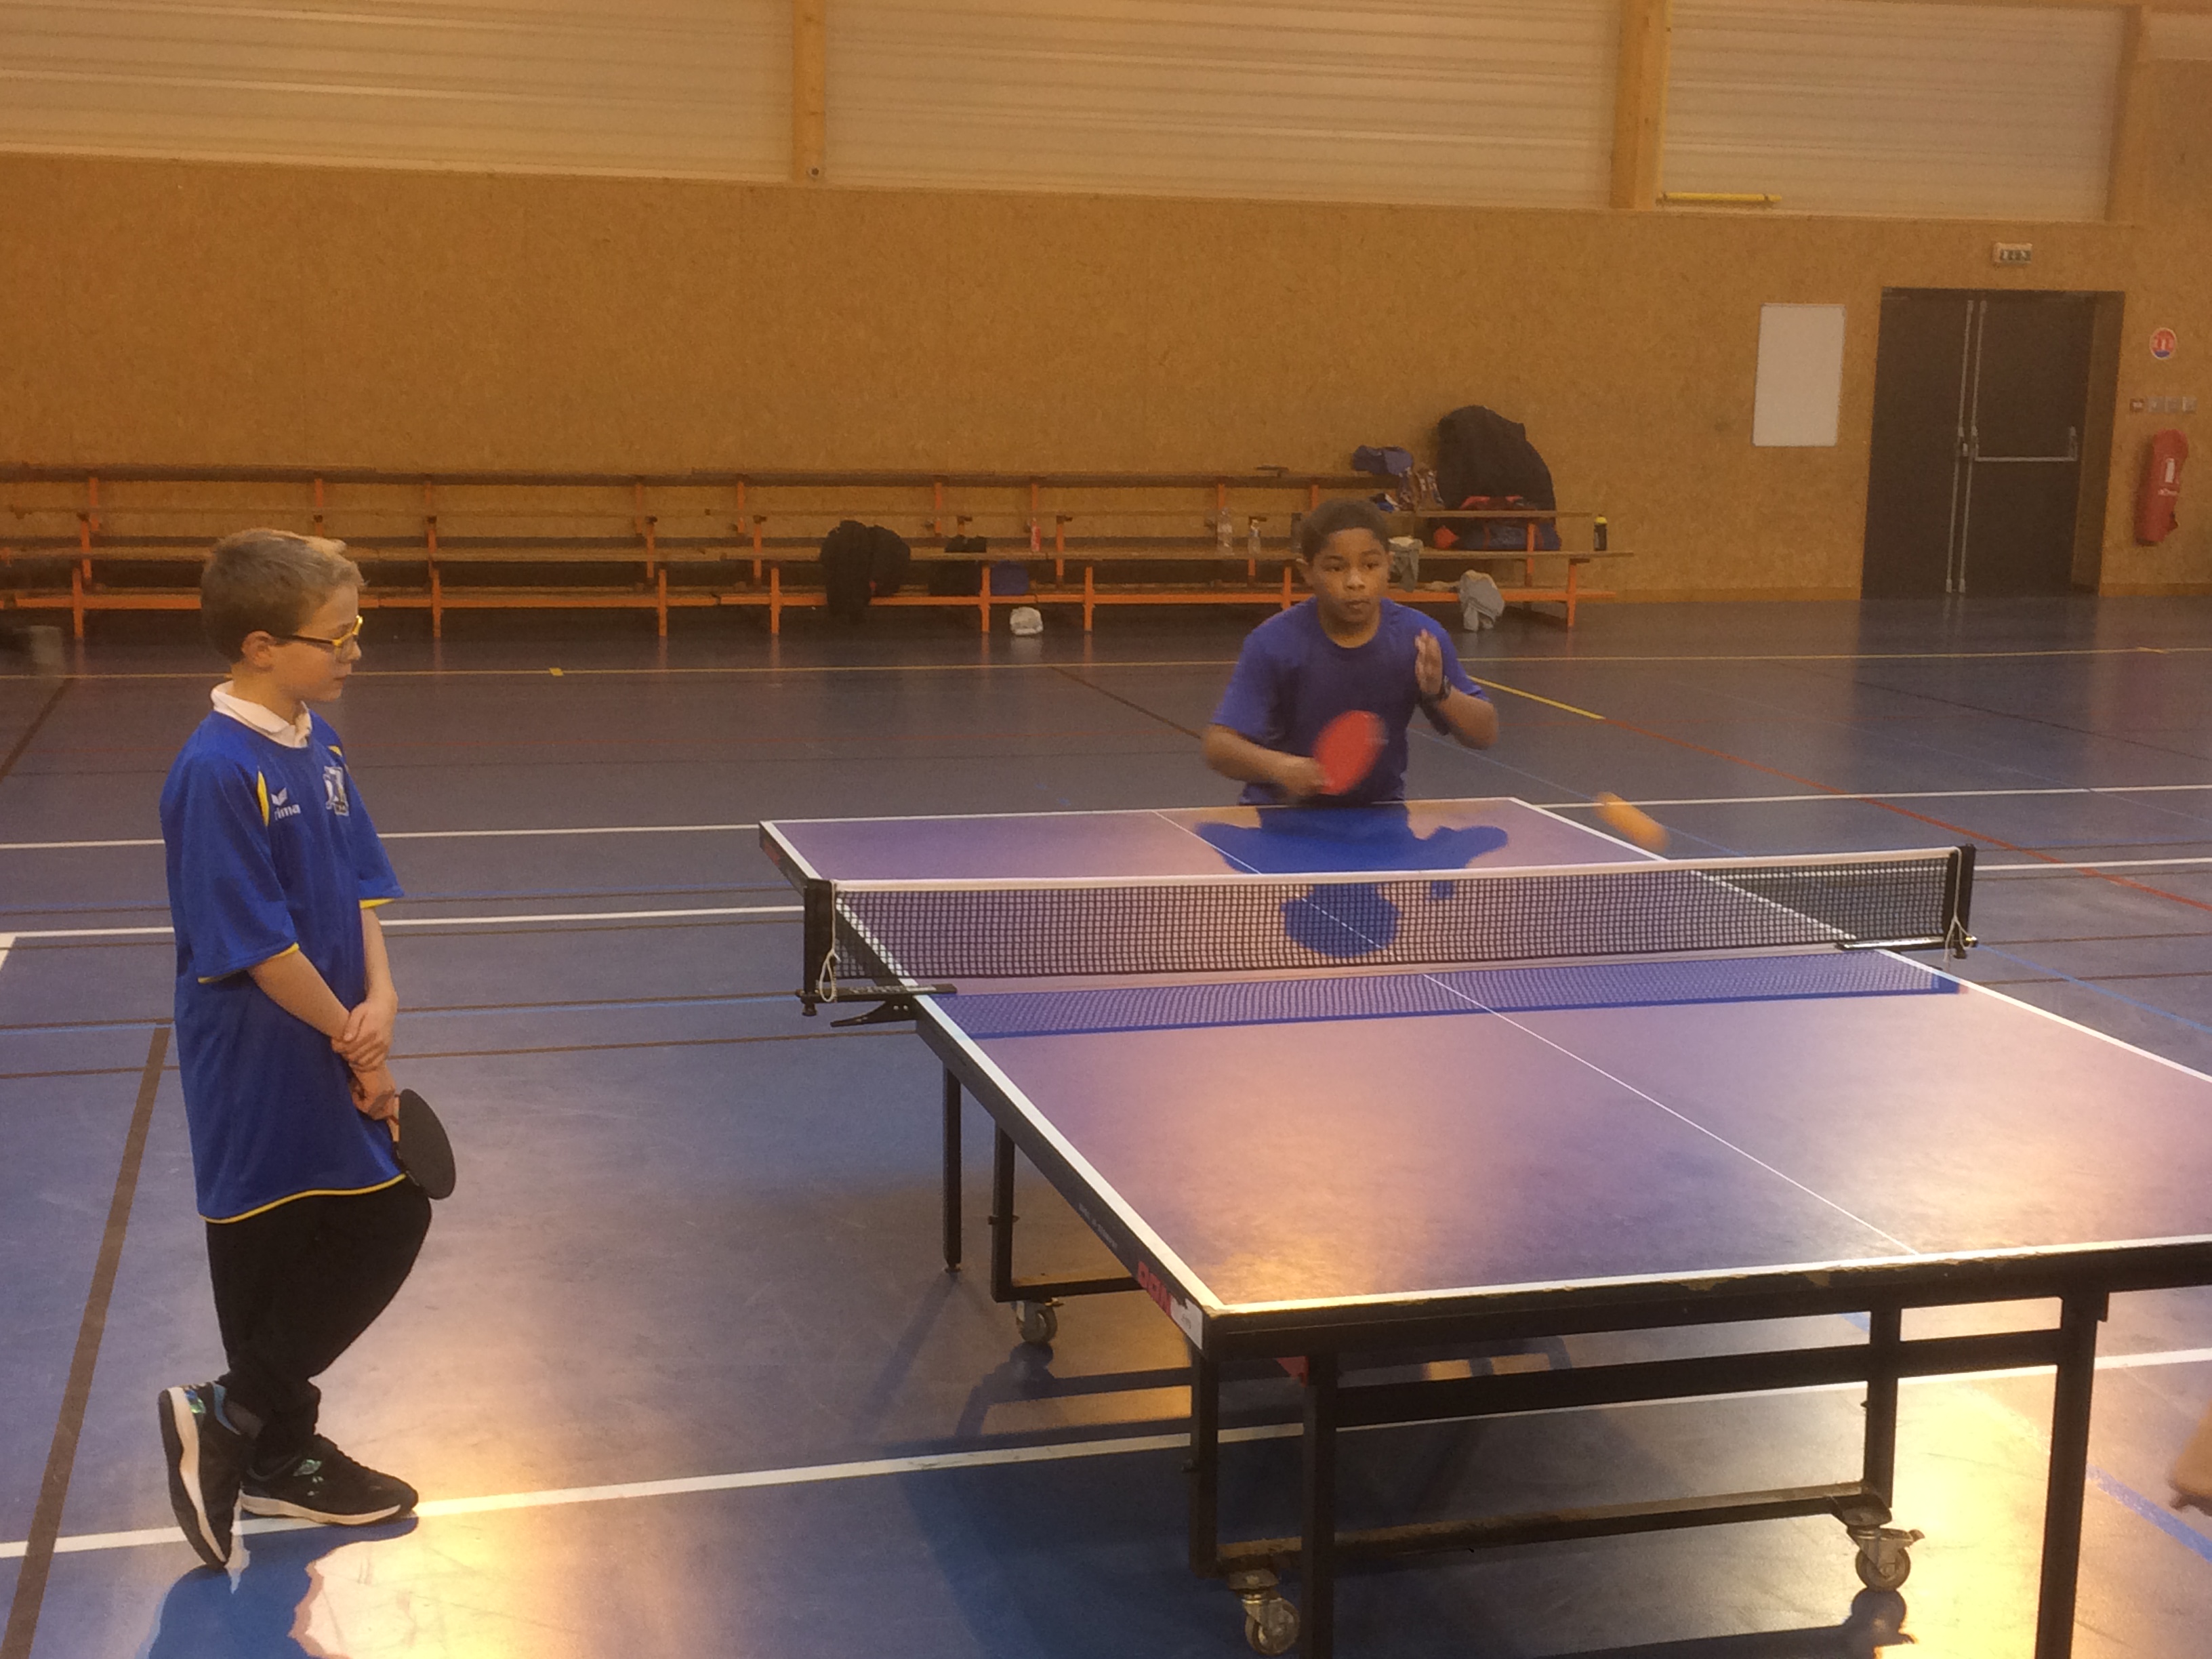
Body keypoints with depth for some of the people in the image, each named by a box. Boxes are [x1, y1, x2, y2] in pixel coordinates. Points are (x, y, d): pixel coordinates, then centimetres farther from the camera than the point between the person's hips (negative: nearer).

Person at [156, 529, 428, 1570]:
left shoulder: (318, 745, 5)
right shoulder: (217, 773, -22)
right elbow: (258, 947, -23)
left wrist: (380, 997, -8)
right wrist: (354, 1043, -15)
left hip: (338, 1062, 9)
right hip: (259, 1079, -9)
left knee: (391, 1222, 15)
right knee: (267, 1253, 4)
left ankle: (236, 1420, 27)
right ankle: (272, 1451, 23)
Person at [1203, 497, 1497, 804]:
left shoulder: (1421, 638, -12)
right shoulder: (1274, 643, -18)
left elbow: (1486, 735, -5)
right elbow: (1219, 746, -23)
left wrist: (1440, 692, -26)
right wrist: (1277, 766, -44)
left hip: (1379, 811, 2)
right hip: (1283, 810, -2)